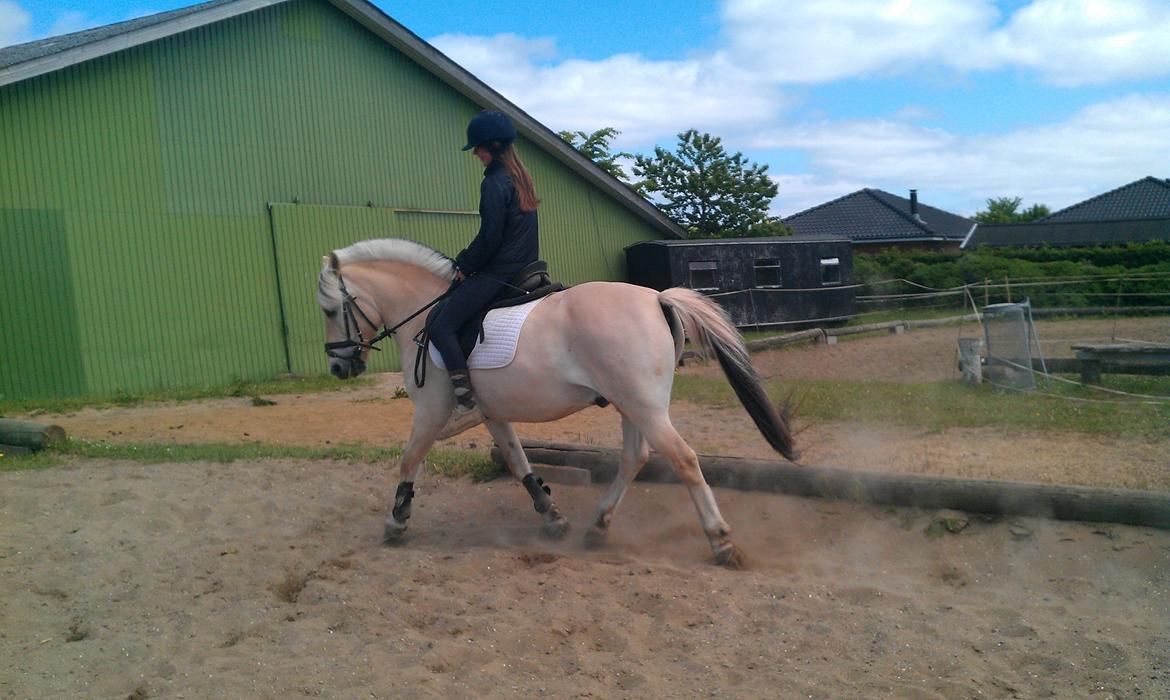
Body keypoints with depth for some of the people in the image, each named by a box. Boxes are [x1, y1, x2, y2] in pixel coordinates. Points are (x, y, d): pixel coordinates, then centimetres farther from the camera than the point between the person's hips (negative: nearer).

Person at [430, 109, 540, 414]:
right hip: (526, 270, 10)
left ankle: (464, 394, -17)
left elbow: (490, 236, -18)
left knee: (441, 326, -10)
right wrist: (468, 261, 18)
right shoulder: (520, 177, 14)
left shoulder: (494, 182, -15)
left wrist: (465, 266, -3)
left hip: (497, 272, -10)